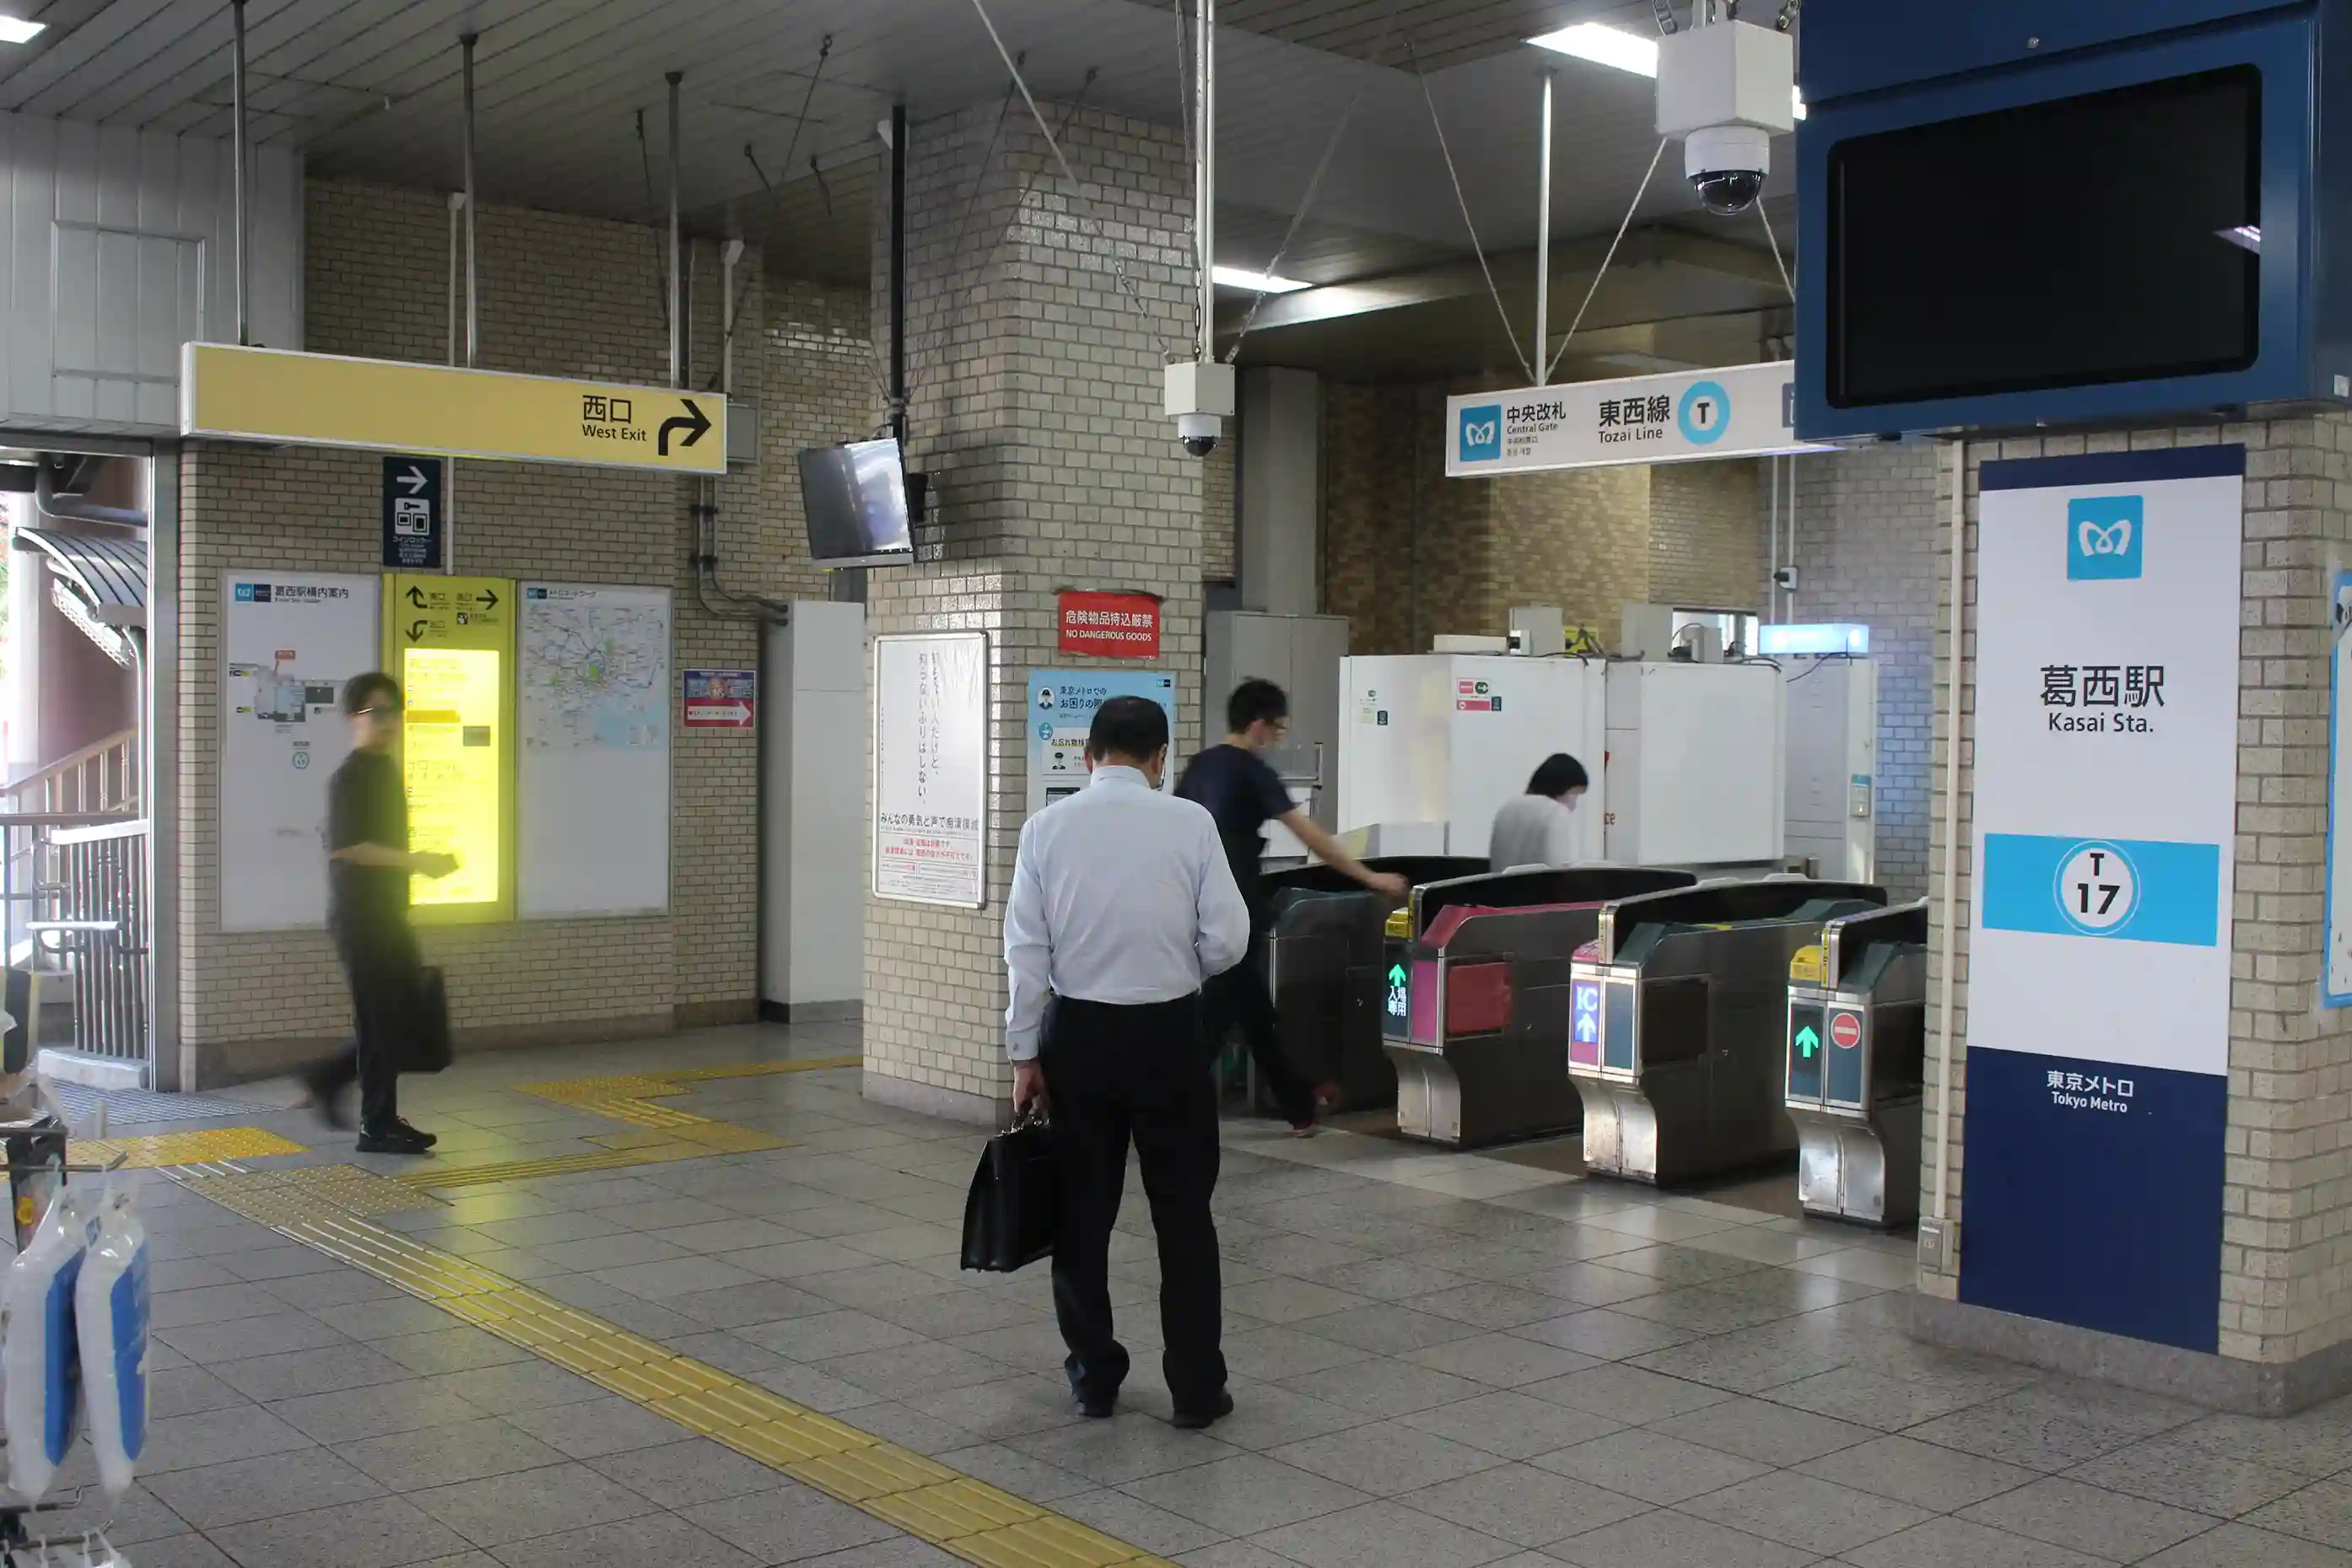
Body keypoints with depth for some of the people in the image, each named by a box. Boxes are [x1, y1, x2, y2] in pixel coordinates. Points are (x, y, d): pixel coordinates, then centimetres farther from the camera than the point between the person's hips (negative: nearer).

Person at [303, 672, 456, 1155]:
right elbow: (346, 846, -22)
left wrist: (424, 862, 11)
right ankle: (378, 1125, 2)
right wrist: (413, 861, -20)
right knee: (379, 1020, -5)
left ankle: (331, 1078, 22)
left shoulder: (386, 770, 16)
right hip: (360, 915, -9)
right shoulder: (350, 777, -12)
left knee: (409, 1010, 10)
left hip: (389, 914, 9)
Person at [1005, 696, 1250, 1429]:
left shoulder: (1047, 827, -3)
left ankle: (1094, 1377, 22)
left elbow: (1027, 950, -3)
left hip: (1078, 1034, 1)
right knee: (1183, 1214, 9)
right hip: (1167, 1034, -1)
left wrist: (1026, 1054, 3)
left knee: (1082, 1212, 13)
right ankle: (1196, 1388, 14)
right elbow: (1227, 939, -9)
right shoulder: (1190, 823, -7)